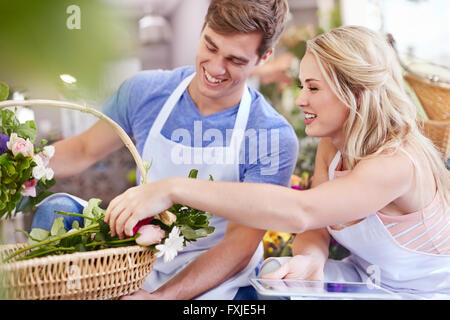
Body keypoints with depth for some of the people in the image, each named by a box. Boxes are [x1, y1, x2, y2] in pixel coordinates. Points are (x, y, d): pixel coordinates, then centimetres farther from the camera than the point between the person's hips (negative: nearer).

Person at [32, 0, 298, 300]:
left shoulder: (274, 138, -17)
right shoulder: (144, 92, -7)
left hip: (220, 283, -2)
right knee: (57, 209, -17)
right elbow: (84, 150, 8)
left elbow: (240, 246, -18)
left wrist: (160, 296, -31)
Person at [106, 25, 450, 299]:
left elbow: (300, 211, -45)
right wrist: (310, 260, -30)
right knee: (275, 273, -16)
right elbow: (315, 229, -4)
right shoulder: (331, 146, -4)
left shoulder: (396, 163, -32)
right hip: (367, 275, 6)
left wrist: (173, 189, -48)